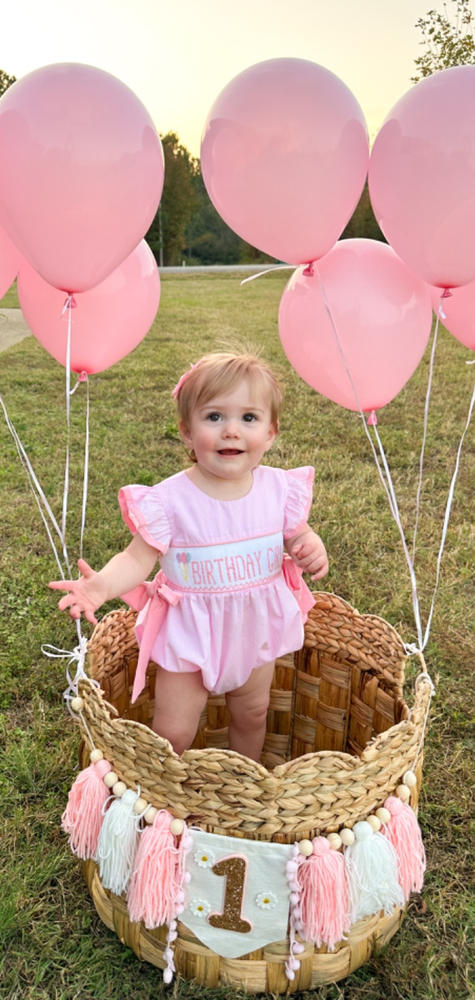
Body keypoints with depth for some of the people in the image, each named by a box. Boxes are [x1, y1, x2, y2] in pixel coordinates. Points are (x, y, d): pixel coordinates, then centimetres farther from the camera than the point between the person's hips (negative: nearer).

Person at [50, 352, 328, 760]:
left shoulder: (279, 488, -13)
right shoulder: (169, 500, -24)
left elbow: (297, 535, 3)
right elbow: (138, 558, -21)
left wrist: (311, 548, -20)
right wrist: (101, 586, -40)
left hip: (256, 630, 4)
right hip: (190, 633, -3)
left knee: (252, 715, 25)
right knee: (173, 733, 6)